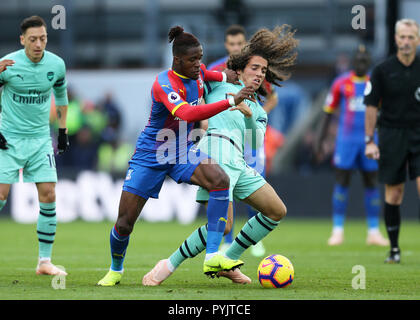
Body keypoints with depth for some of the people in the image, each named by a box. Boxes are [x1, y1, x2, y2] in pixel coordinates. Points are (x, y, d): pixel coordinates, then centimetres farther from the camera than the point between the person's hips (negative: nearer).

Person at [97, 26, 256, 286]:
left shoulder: (198, 72, -4)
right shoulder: (165, 84, -27)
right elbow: (186, 114, -46)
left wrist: (223, 76, 5)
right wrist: (231, 102, -49)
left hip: (183, 152, 5)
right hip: (150, 156, -5)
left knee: (220, 180, -26)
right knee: (124, 225, -2)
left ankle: (212, 257, -27)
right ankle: (116, 269, 31)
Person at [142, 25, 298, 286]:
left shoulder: (258, 111, 28)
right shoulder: (221, 82, 15)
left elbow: (255, 143, 9)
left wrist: (249, 116, -5)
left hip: (238, 163, 8)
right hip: (216, 147, -8)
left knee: (277, 211, 3)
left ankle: (227, 262, 10)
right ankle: (170, 266, -9)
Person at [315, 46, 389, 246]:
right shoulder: (341, 83, 2)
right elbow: (328, 112, 7)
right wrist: (320, 140, 2)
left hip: (369, 140, 2)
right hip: (345, 140, -2)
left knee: (371, 183, 2)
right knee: (341, 183, -4)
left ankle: (374, 232, 6)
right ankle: (338, 230, 1)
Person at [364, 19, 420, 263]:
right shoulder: (383, 70, -1)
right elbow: (372, 106, 2)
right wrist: (370, 141, -2)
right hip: (391, 135, 0)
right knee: (394, 194, 3)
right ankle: (394, 248, 14)